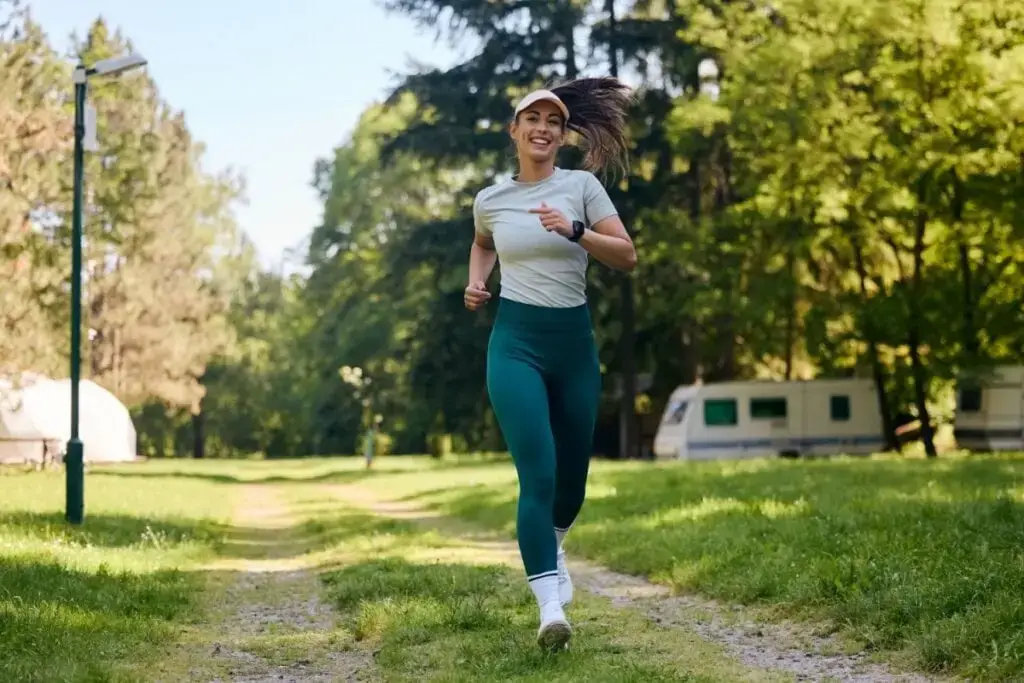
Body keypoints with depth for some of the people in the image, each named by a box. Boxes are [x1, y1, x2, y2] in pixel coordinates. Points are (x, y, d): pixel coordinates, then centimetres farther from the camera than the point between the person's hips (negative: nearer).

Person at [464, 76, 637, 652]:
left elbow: (627, 257, -7)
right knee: (538, 473, -16)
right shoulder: (490, 199, 5)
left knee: (573, 472, 14)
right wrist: (476, 282, 9)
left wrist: (575, 232, -21)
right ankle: (551, 607, -15)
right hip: (516, 342, -1)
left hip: (574, 341, 1)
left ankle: (553, 545, 47)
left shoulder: (581, 185, -1)